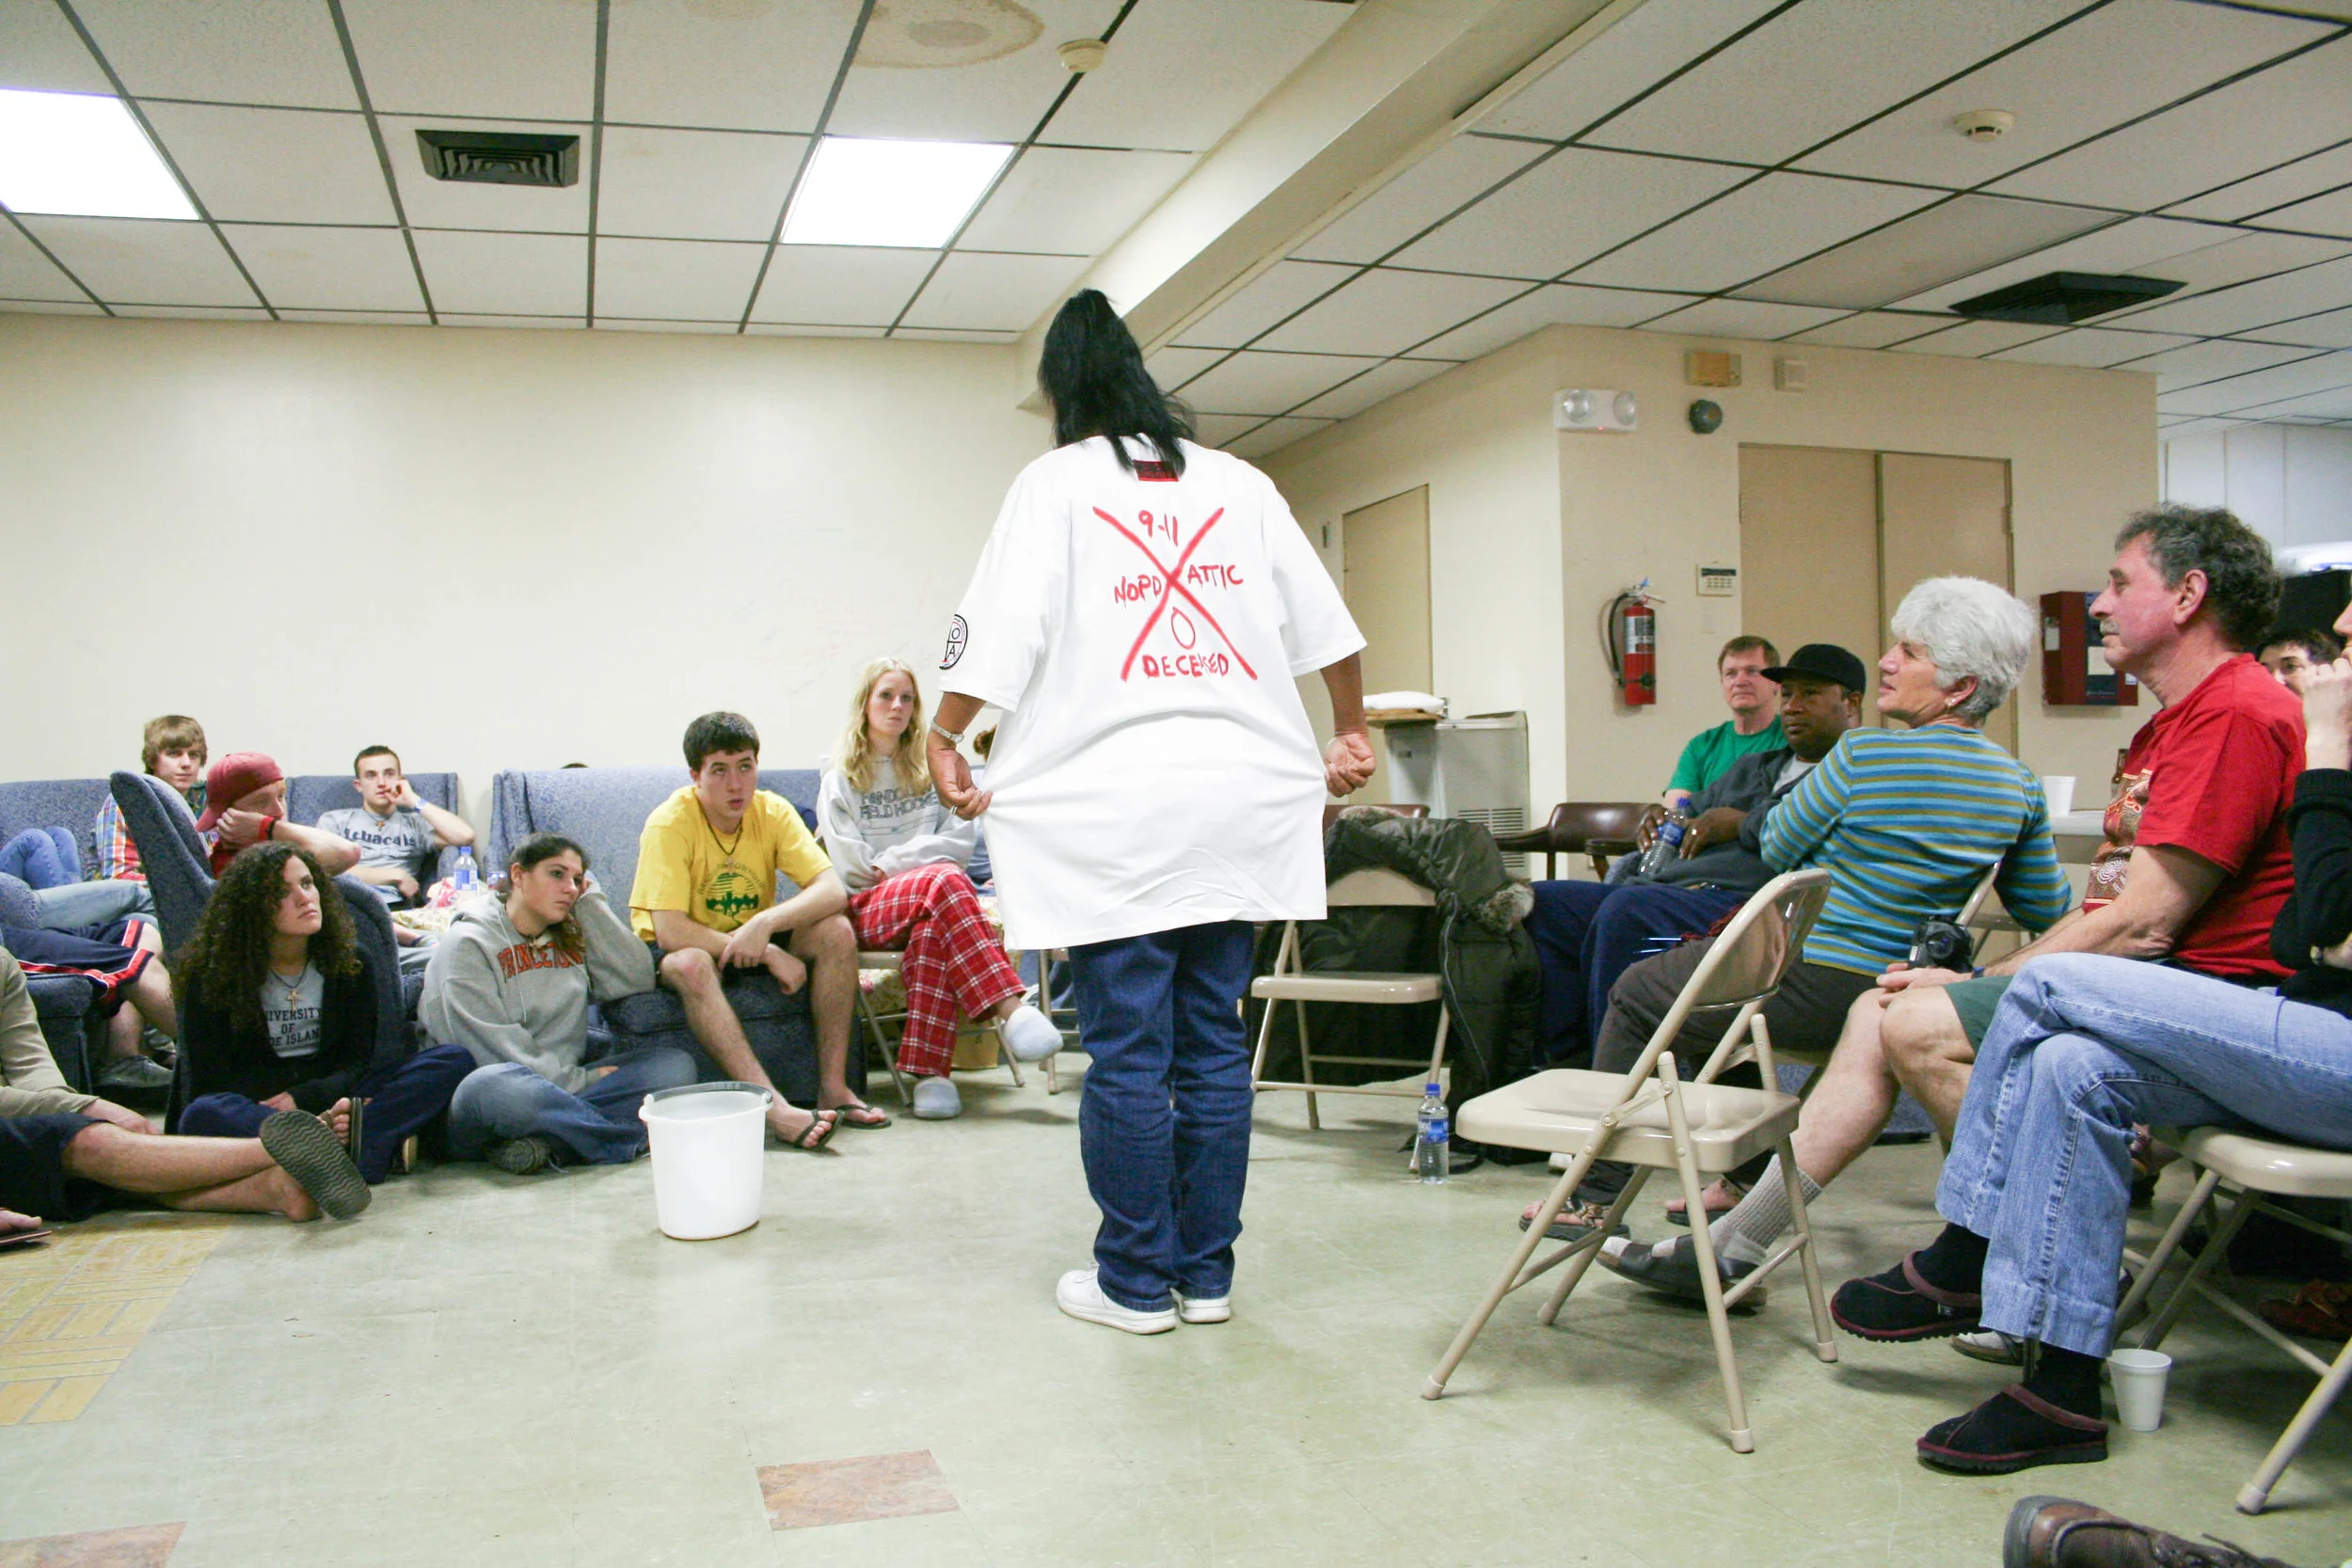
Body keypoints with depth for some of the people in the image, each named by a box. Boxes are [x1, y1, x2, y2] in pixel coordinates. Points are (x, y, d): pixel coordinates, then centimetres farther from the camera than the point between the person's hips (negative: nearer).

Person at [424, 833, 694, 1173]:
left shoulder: (572, 936, 18)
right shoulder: (467, 944, -1)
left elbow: (637, 979, 2)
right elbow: (495, 1046, -10)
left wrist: (590, 902, 6)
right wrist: (581, 1081, -13)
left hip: (559, 1088, 6)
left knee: (675, 1065, -13)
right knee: (495, 1086, -41)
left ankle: (541, 1142, -30)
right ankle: (636, 1140, -28)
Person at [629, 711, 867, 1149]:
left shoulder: (773, 812, -10)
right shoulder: (669, 824, -21)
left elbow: (833, 890, -20)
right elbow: (670, 932, -28)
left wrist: (766, 923, -38)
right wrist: (770, 955, -29)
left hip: (753, 942, 4)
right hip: (681, 948, -4)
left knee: (837, 932, -21)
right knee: (691, 965, -38)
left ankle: (833, 1087, -22)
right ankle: (772, 1107, -45)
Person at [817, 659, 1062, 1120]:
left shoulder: (933, 767, 18)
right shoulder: (840, 779, 13)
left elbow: (962, 839, 3)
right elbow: (850, 866, 1)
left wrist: (892, 860, -5)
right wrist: (921, 860, -3)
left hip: (931, 894, 2)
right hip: (868, 909, -2)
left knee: (932, 929, -38)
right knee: (946, 880, -36)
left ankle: (928, 1070, -47)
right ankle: (1009, 1011, -49)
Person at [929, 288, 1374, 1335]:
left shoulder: (1057, 483, 1)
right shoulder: (1240, 483, 13)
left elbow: (997, 630, -5)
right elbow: (1326, 624, 16)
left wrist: (941, 742, 5)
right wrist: (1351, 735, 26)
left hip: (1110, 806, -4)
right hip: (1237, 800, 5)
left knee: (1126, 1052, 1)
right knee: (1213, 1044, 9)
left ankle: (1134, 1282, 10)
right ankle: (1205, 1273, 17)